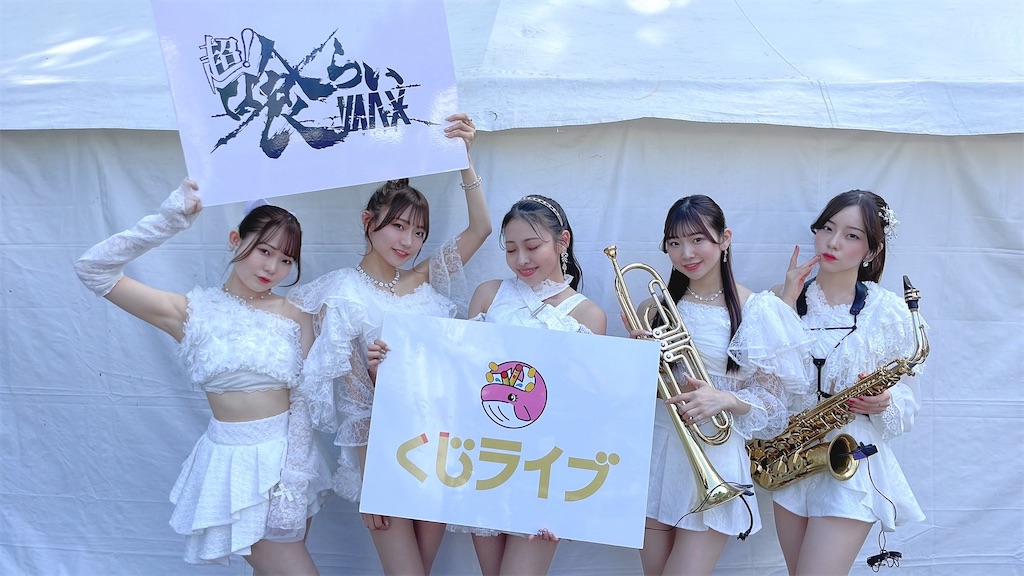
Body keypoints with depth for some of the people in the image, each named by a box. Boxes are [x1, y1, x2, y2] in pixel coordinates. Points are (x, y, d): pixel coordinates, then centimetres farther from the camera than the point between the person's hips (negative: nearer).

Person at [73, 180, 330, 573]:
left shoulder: (295, 316, 0)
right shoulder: (193, 312, -6)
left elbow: (303, 401, -2)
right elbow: (93, 269, -10)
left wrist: (293, 481, -10)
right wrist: (169, 221, -17)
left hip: (291, 455, 4)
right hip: (237, 463, -4)